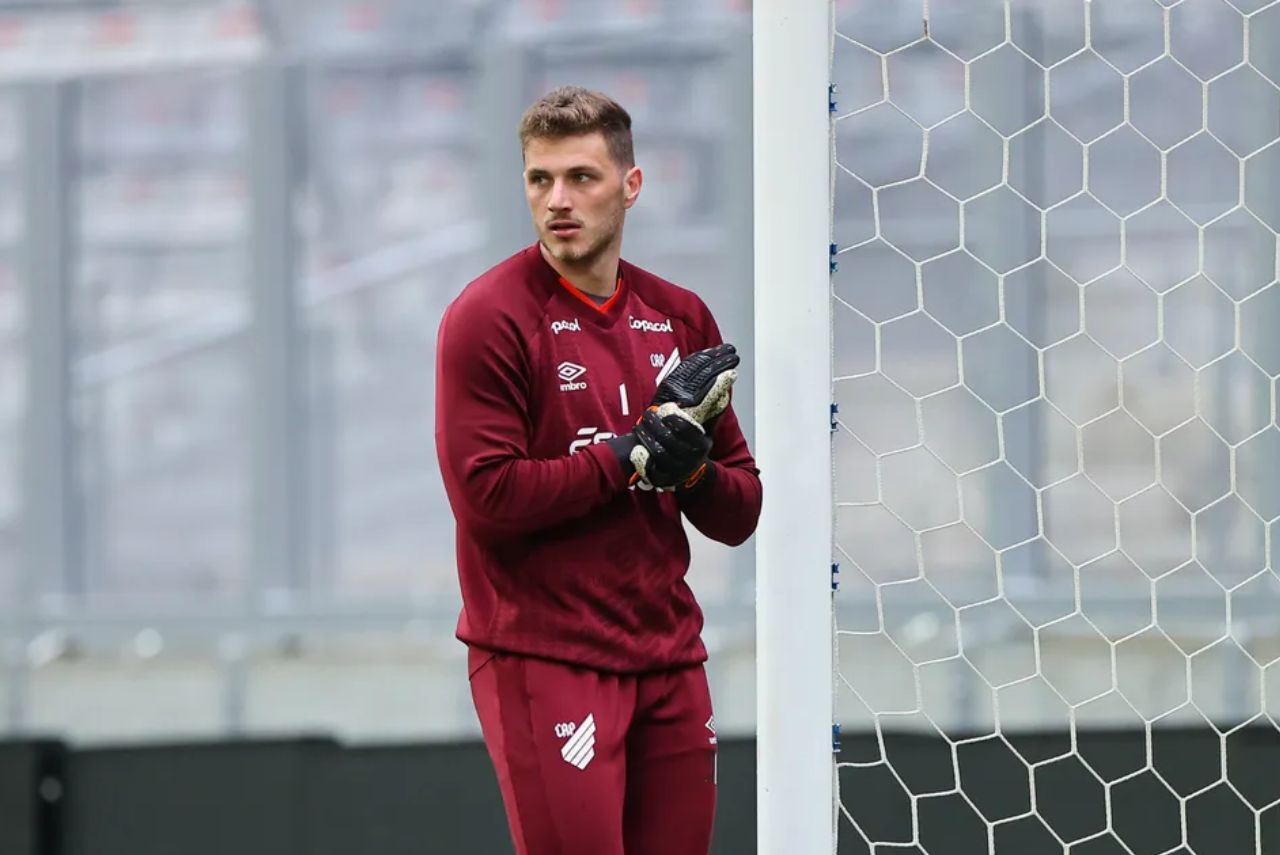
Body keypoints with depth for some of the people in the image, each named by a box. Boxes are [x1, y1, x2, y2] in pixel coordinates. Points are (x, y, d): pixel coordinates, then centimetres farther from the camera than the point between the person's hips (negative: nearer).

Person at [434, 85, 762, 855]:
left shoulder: (681, 318, 11)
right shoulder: (490, 317, -6)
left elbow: (739, 517, 12)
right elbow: (488, 497, -17)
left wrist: (689, 462, -9)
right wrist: (635, 452, -15)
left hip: (670, 662, 6)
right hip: (543, 660, -6)